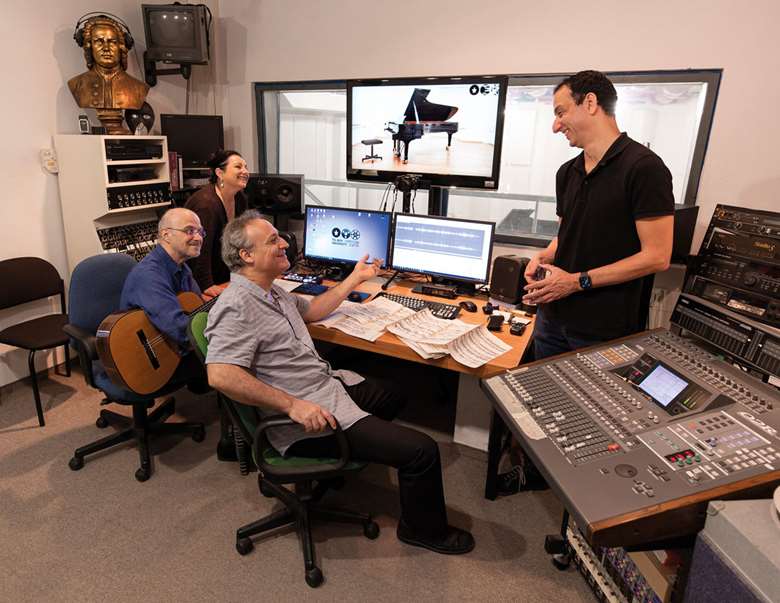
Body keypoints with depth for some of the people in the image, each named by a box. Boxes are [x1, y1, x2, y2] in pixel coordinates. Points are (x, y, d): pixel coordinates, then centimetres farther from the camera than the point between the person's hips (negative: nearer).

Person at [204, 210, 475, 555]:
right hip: (308, 418, -11)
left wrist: (355, 279, 26)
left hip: (328, 383, 11)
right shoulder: (236, 307, -22)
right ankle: (425, 530, 17)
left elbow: (311, 311, 25)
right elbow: (220, 375, -32)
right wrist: (292, 405, -32)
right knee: (421, 451, -13)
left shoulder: (270, 290, 10)